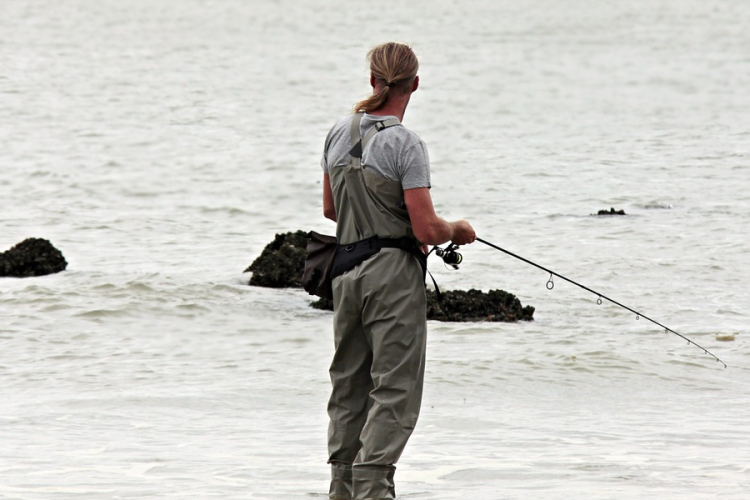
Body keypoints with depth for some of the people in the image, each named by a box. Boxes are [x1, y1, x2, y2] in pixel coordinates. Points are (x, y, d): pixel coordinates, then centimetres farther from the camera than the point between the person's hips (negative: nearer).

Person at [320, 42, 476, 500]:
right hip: (394, 273, -7)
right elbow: (427, 229, -17)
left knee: (349, 383, 16)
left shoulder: (340, 133, 6)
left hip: (347, 269, 7)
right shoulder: (405, 144, -14)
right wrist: (459, 230, 4)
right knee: (395, 388, -3)